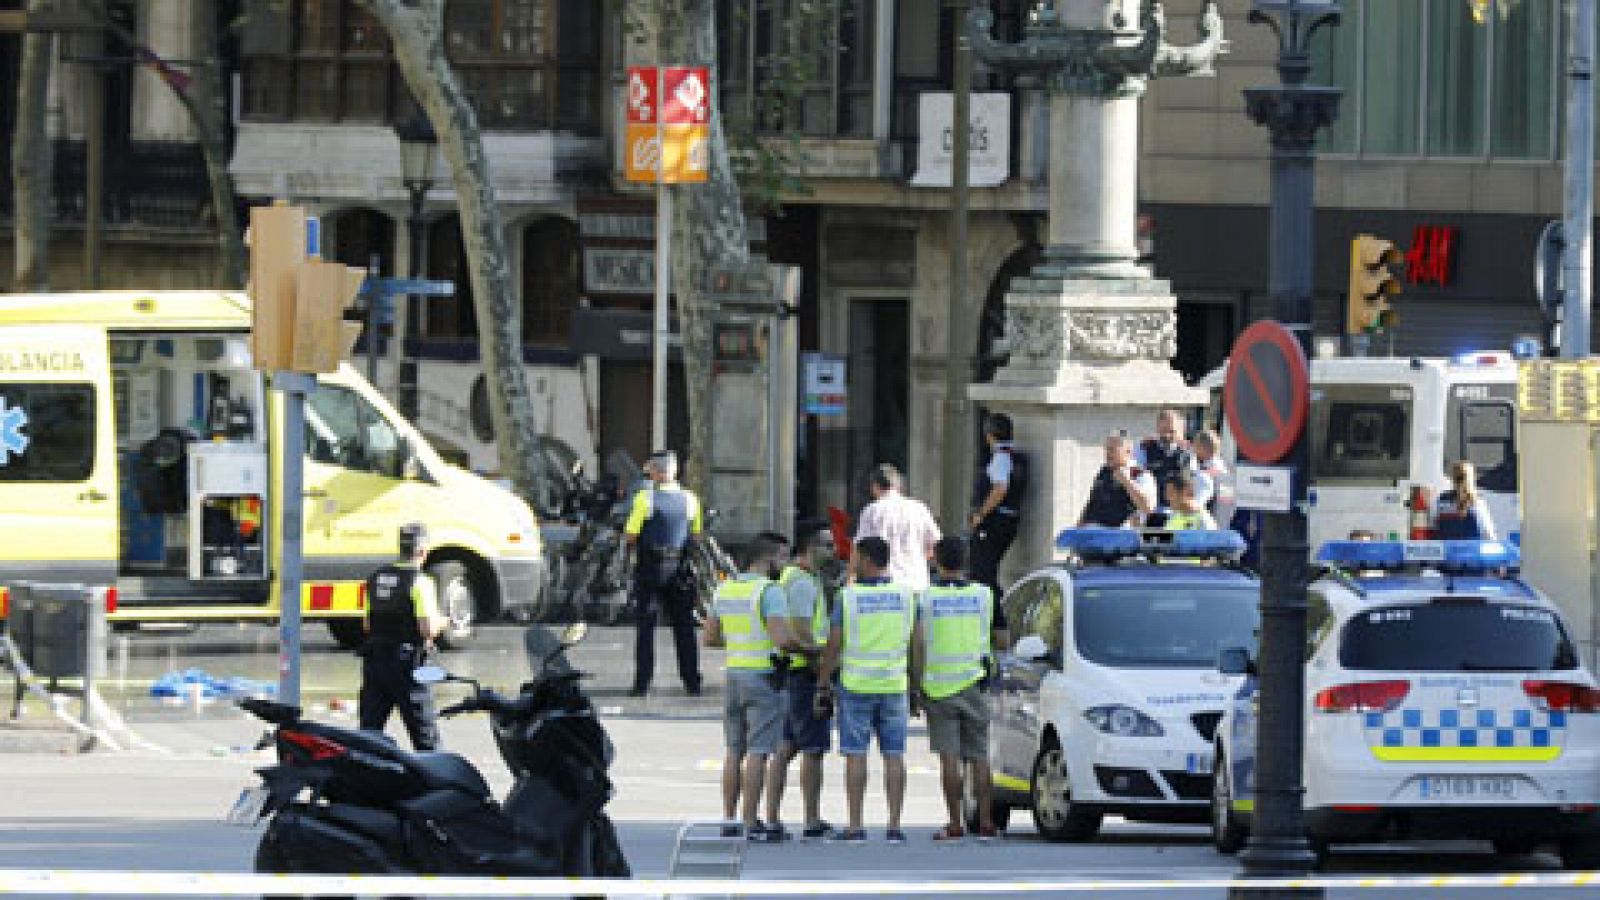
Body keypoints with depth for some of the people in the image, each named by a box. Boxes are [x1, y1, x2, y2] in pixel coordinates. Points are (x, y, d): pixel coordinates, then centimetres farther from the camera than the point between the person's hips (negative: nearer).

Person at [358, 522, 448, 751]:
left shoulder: (377, 578, 8)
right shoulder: (420, 582, -12)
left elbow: (368, 624, 14)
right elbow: (428, 629, -18)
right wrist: (441, 622, 2)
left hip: (374, 660, 6)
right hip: (406, 662, -6)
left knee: (368, 730, 8)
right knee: (425, 735, 3)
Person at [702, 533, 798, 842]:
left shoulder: (724, 590, 10)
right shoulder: (769, 590, -13)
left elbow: (710, 638, 16)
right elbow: (782, 638, -23)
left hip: (734, 674, 7)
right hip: (764, 676, -7)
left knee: (735, 750, 12)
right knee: (758, 752, -6)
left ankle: (729, 820, 13)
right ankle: (751, 823, -7)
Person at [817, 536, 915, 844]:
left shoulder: (848, 596, -7)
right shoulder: (906, 596, 1)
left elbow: (834, 645, -6)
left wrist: (822, 685, 3)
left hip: (856, 685, -2)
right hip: (894, 686, 2)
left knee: (855, 755, 0)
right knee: (894, 756, 4)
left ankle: (855, 827, -3)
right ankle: (894, 827, 0)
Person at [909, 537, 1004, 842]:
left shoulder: (926, 598, -3)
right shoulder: (984, 595, 2)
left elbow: (917, 645, -5)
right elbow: (1002, 639, 8)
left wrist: (916, 688, 1)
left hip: (938, 688, -2)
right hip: (973, 685, 2)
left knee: (949, 757, -2)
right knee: (979, 757, 6)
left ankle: (955, 824, -6)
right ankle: (986, 823, 3)